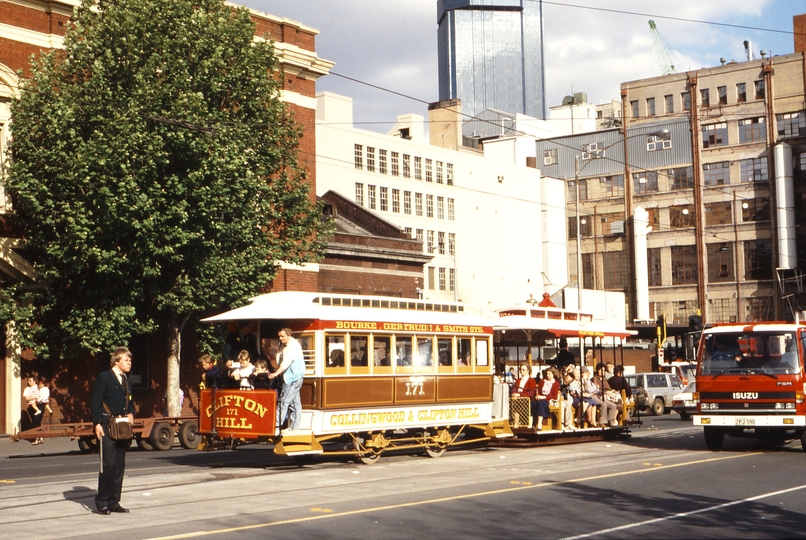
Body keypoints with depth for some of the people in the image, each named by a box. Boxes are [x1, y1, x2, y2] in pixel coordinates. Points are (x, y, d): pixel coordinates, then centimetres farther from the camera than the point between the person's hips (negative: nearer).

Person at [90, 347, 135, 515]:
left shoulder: (126, 380, 16)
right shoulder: (104, 378, -6)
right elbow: (95, 403, -10)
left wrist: (131, 414, 5)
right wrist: (97, 424, -18)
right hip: (107, 428, -7)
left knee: (120, 465, 8)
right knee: (108, 464, -9)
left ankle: (114, 502, 14)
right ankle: (102, 502, 0)